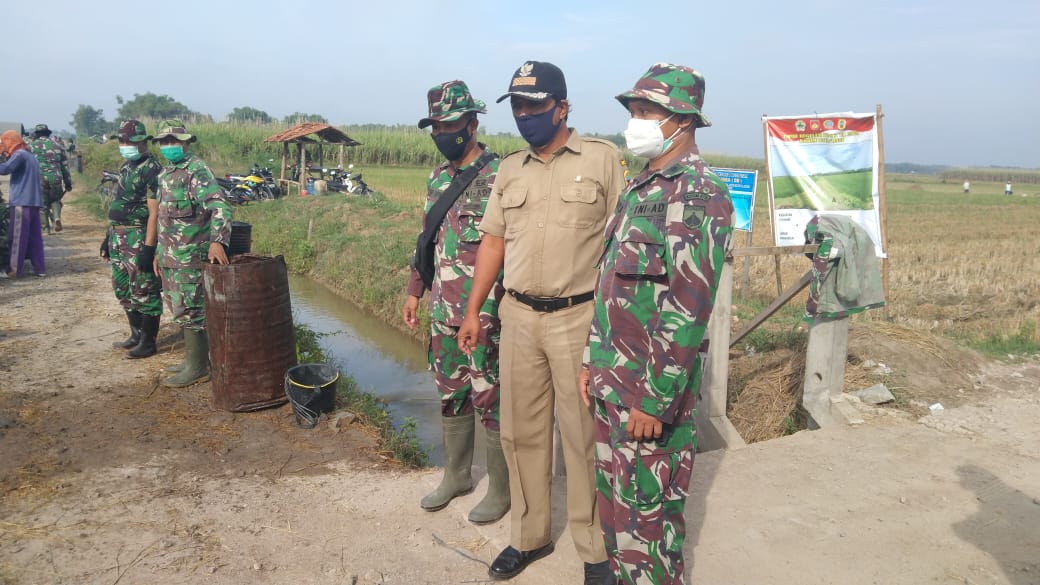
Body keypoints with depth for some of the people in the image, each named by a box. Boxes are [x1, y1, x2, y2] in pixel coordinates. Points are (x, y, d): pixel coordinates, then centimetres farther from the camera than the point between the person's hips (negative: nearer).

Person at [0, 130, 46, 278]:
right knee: (35, 237, 8)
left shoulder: (19, 154, -6)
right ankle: (40, 268, 7)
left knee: (16, 237, -5)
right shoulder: (30, 156, 22)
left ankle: (13, 270, -3)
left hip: (21, 202, -8)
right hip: (34, 202, 8)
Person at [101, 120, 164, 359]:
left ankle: (147, 342, 7)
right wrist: (108, 236, 20)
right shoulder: (126, 167, 15)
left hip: (139, 238, -10)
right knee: (123, 289, 17)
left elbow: (154, 212, -19)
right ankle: (136, 334, 29)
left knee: (144, 292, -2)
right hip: (118, 238, 10)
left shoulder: (151, 169, -14)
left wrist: (149, 247, -23)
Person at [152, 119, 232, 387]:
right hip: (170, 258, 9)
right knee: (179, 310, 15)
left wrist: (217, 240, -39)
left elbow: (220, 207, -26)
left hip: (190, 258, -9)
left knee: (189, 312, -5)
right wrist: (159, 252, 23)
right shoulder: (164, 175, 15)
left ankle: (197, 369, 4)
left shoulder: (197, 170, -13)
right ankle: (193, 358, 26)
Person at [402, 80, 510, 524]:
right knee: (450, 396, 17)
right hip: (444, 311, 8)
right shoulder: (437, 179, 12)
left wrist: (495, 310, -18)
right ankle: (456, 475, 35)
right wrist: (415, 291, 17)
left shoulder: (499, 176, -13)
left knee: (491, 400, 3)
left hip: (487, 312, -7)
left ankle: (501, 489, 20)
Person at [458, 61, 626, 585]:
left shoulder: (602, 158, -3)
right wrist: (473, 311, 11)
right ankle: (529, 536, 30)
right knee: (522, 433, 13)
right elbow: (493, 242, 13)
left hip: (579, 318, -4)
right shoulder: (509, 170, 11)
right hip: (518, 317, 5)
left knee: (584, 435, 4)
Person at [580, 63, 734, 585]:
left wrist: (655, 399, -20)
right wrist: (593, 361, 15)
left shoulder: (699, 195, -16)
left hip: (652, 387, -8)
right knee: (614, 496, 19)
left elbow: (688, 308, -21)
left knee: (648, 508, 5)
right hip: (612, 381, 9)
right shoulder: (639, 188, 12)